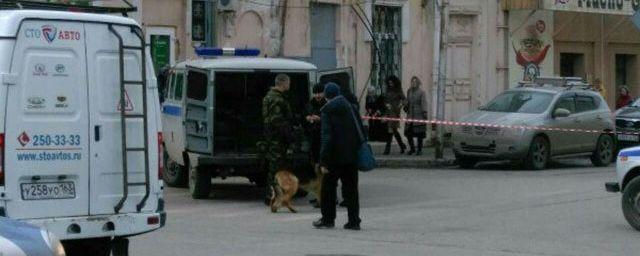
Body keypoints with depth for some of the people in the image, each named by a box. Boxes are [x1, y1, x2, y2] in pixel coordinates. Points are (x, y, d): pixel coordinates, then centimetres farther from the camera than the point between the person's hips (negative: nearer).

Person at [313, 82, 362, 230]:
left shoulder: (327, 110, -9)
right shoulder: (351, 107, 5)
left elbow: (326, 136, -14)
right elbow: (361, 131, 7)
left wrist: (324, 161, -13)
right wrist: (359, 150, 14)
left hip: (335, 157, -4)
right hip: (352, 156, 4)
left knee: (328, 186, 9)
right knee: (351, 188, 8)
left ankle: (328, 219, 13)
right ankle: (354, 221, 6)